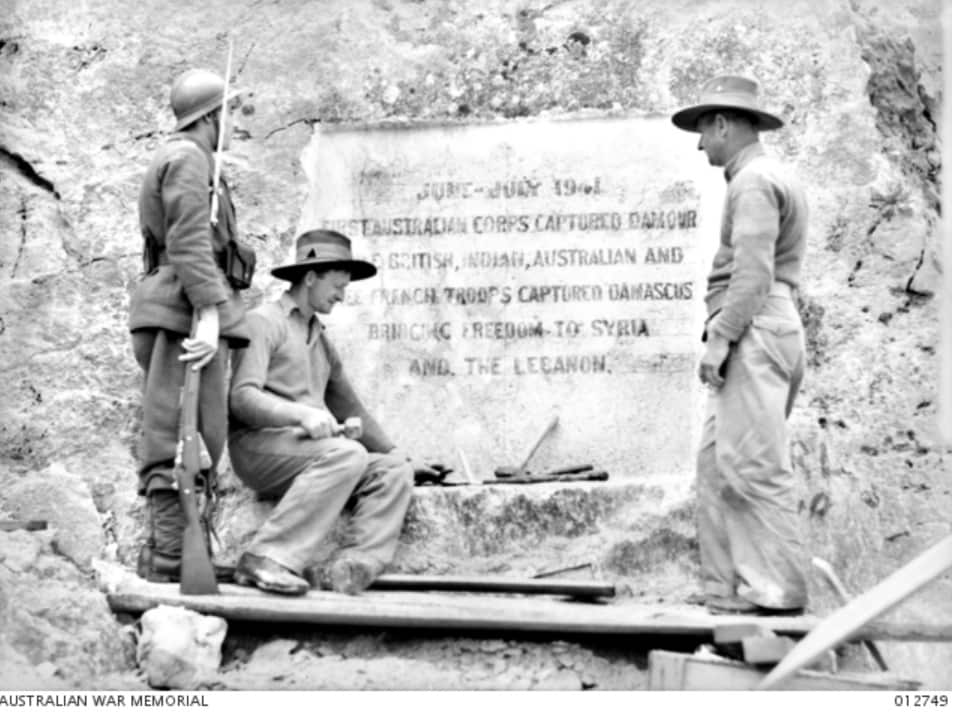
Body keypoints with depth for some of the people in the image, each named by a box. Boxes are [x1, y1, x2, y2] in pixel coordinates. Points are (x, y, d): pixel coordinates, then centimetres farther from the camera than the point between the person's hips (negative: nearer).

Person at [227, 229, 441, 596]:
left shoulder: (320, 338, 27)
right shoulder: (264, 322, 1)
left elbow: (349, 407, 32)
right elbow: (242, 398, -13)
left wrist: (397, 453, 22)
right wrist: (302, 414, -28)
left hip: (305, 450, 8)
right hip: (259, 445, -8)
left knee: (394, 471, -13)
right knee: (347, 454, -33)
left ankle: (349, 570, -31)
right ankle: (267, 559, -36)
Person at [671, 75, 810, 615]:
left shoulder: (754, 182, -8)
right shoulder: (772, 179, 25)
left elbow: (753, 273, -18)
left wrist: (721, 338, -17)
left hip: (753, 330, -11)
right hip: (765, 332, 11)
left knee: (753, 466, -12)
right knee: (717, 464, 10)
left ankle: (779, 597, -11)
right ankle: (728, 594, 11)